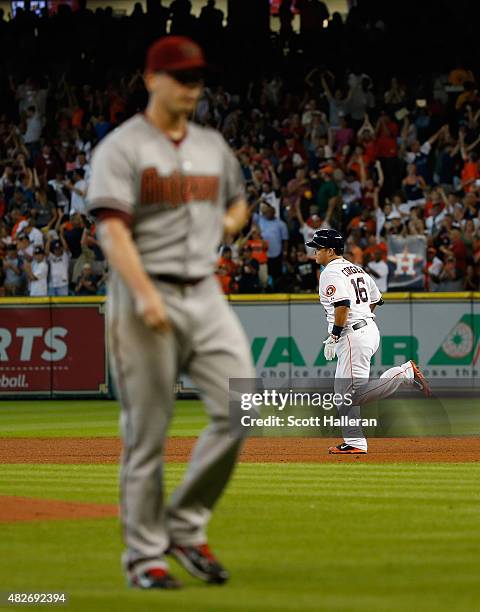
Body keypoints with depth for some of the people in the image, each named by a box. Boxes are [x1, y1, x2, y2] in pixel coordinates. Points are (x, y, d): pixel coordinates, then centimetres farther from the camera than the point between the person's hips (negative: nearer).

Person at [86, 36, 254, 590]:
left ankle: (186, 526, 8)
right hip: (147, 297, -6)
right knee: (147, 434, -3)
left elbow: (238, 201, 33)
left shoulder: (213, 146, 16)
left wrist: (234, 219, 8)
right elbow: (113, 230, -15)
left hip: (206, 293, 6)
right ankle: (145, 553, 7)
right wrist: (144, 294, -28)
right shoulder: (121, 148, -5)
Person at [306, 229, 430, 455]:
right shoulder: (357, 269, 18)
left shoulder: (331, 273, -11)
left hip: (352, 336, -10)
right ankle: (355, 442, 13)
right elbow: (375, 300, 24)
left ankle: (406, 372, -14)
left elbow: (342, 305, -25)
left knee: (358, 393, -14)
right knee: (343, 389, 12)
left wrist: (334, 335, -19)